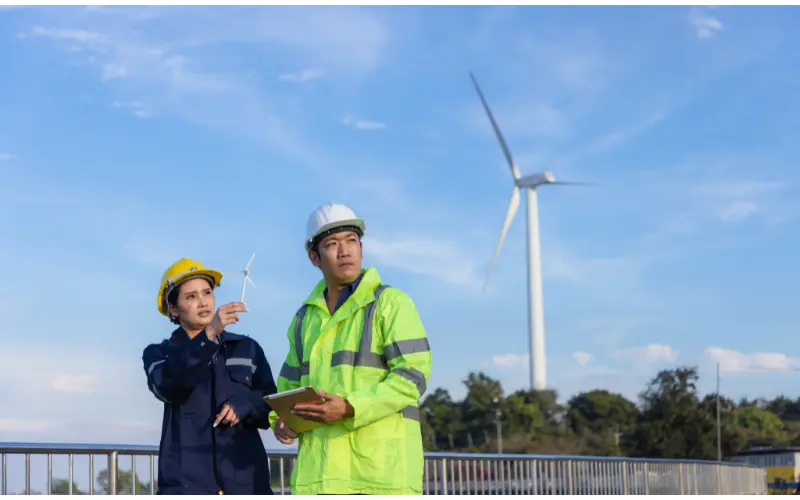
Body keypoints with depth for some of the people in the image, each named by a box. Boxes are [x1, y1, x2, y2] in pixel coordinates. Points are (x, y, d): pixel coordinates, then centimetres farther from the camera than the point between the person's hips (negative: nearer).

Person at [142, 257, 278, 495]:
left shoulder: (247, 349, 18)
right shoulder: (159, 354, 12)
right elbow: (167, 387, -11)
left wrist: (245, 406, -10)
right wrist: (208, 334, -21)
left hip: (246, 481, 2)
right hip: (186, 483, -2)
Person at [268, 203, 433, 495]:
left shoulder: (390, 303, 1)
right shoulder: (306, 317, 19)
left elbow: (413, 375, -9)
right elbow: (290, 384, 27)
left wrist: (350, 408, -20)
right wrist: (280, 420, 4)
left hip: (381, 465, -5)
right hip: (319, 469, 5)